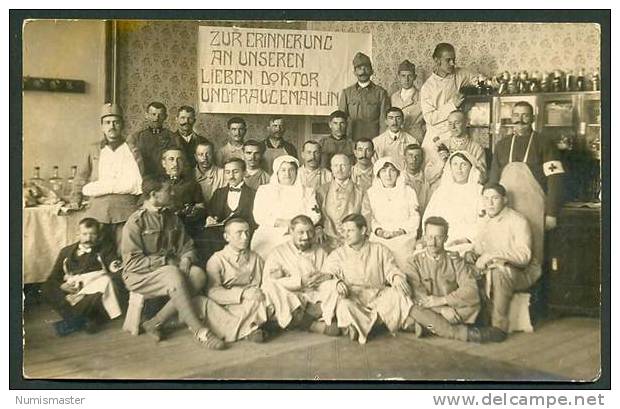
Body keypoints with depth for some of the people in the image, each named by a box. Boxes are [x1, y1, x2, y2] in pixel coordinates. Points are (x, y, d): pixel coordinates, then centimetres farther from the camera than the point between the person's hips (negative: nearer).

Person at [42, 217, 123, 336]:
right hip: (70, 290, 3)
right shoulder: (66, 252, 21)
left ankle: (71, 322, -18)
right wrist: (61, 286, -7)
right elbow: (53, 277, 16)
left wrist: (113, 268, -25)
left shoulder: (105, 249, 16)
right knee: (46, 290, -24)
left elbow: (113, 266, 1)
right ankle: (82, 320, -26)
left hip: (95, 289, -2)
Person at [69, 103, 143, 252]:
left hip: (125, 214, -2)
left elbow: (137, 184, -4)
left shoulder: (132, 151, 5)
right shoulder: (94, 150, 13)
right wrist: (75, 201, 7)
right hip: (97, 214, 2)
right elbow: (81, 178, 20)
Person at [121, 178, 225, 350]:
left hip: (171, 268, 6)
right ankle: (200, 332, -29)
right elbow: (133, 262, -14)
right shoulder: (135, 222, -8)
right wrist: (166, 262, -18)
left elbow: (187, 246, 15)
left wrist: (186, 259, -9)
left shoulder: (172, 218, 12)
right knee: (175, 277, -35)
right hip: (140, 275, -6)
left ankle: (155, 323, -21)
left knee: (198, 274, -24)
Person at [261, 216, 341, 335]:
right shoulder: (278, 253, 8)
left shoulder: (321, 252, 19)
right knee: (272, 288, -30)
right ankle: (314, 324, -31)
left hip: (318, 300, 2)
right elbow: (268, 282, -8)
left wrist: (328, 277, -14)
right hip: (290, 302, -2)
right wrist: (300, 281, -14)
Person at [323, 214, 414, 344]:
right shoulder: (337, 254, 10)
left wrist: (396, 277, -17)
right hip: (352, 297, -1)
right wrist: (337, 283, -23)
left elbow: (390, 269, 8)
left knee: (397, 294, -27)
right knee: (344, 304, -35)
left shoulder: (379, 250, 14)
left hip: (378, 296, 1)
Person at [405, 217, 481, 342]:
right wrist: (442, 309, -24)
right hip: (427, 311, 0)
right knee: (413, 309, -33)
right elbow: (417, 294, -10)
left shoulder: (454, 260, 6)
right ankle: (463, 333, -29)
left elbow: (471, 289, -9)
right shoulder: (414, 261, 3)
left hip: (452, 309, 1)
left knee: (474, 304, -27)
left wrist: (441, 300, -20)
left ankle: (430, 327, -27)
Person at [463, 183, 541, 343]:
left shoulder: (518, 221, -13)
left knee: (499, 271, -38)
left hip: (523, 273, -7)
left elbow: (524, 255, -25)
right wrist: (471, 254, -6)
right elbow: (478, 249, 18)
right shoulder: (483, 222, 10)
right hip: (492, 270, 7)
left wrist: (492, 255, -31)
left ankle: (499, 327, -33)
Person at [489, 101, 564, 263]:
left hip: (533, 211, -3)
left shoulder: (544, 144, 0)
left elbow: (555, 181, -5)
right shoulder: (502, 145, 12)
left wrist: (551, 213, -10)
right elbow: (493, 180, 15)